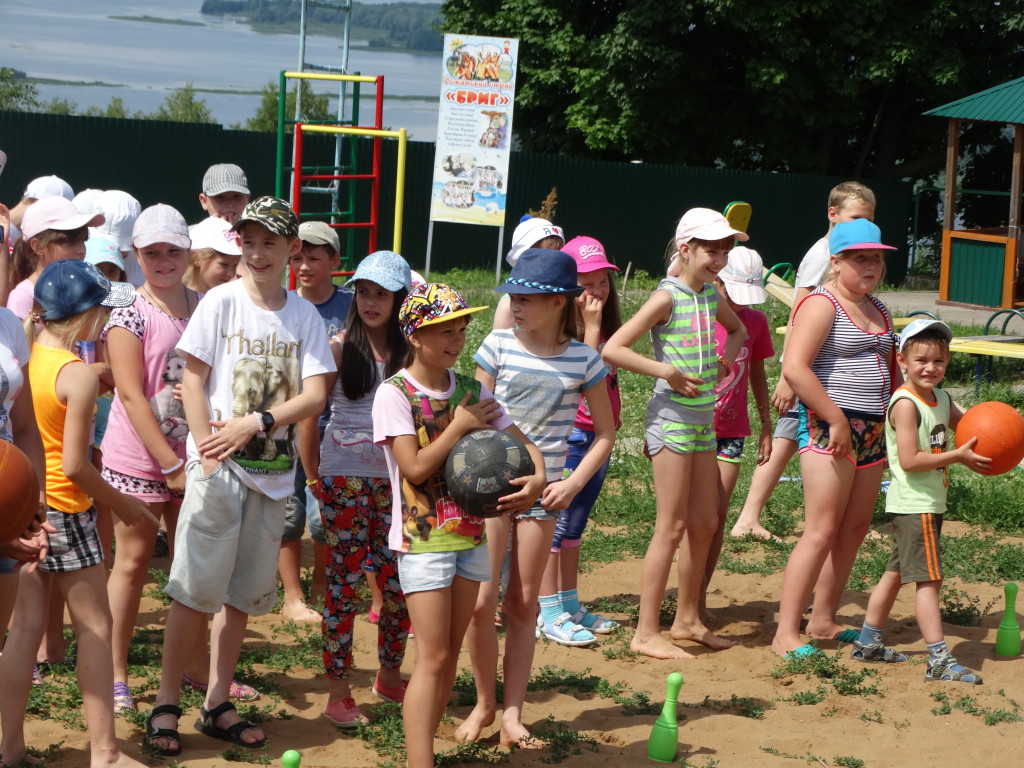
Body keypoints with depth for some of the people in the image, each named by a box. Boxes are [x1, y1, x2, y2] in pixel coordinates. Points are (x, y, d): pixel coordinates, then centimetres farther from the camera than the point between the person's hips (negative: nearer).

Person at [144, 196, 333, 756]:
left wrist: (253, 425, -15)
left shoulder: (305, 316, 4)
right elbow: (194, 379, -5)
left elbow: (315, 396, -3)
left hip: (272, 472, 4)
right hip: (218, 468, -3)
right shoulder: (221, 301, -3)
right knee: (197, 588, -5)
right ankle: (166, 704, 5)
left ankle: (217, 705, 19)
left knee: (244, 593, 10)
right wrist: (209, 455, -13)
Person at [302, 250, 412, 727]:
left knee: (399, 582, 5)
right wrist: (313, 475, -2)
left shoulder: (410, 352, 5)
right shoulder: (340, 347, -3)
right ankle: (337, 691, 6)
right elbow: (309, 410, -1)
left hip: (395, 481, 3)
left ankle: (389, 677, 24)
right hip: (345, 478, -3)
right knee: (345, 581, -1)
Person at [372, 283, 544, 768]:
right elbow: (416, 468, -16)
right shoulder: (395, 393, -10)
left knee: (450, 654, 10)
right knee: (433, 658, -10)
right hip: (423, 539, -6)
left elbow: (521, 442, 8)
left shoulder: (470, 390, 6)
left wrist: (537, 477, -13)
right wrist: (461, 425, -13)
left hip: (470, 533, 6)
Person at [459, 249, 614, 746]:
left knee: (523, 604, 7)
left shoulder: (583, 360, -2)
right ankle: (484, 703, 15)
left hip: (542, 493, 1)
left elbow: (605, 433, 7)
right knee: (482, 601, -5)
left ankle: (512, 714, 13)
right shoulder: (498, 346, -3)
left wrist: (574, 483, -4)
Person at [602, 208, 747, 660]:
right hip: (672, 415, -8)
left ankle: (687, 620, 26)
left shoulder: (711, 294, 8)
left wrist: (727, 355, 11)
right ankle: (646, 633, -1)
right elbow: (612, 349, -21)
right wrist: (667, 372, -20)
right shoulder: (668, 297, -14)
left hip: (704, 417, 8)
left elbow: (737, 329, 31)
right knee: (672, 526, -6)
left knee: (705, 524, 13)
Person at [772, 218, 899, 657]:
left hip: (872, 433, 9)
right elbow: (795, 368, -22)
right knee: (822, 532, -12)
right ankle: (786, 634, -10)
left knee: (855, 530, 10)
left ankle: (823, 622, 19)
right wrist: (836, 420, -21)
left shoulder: (877, 309, 18)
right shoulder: (822, 305, -10)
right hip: (828, 428, -9)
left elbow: (890, 368, 30)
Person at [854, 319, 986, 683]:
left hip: (930, 503, 10)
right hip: (914, 505, -10)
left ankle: (867, 642, 27)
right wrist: (958, 456, -21)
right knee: (929, 578, -10)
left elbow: (968, 427, 22)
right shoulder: (906, 404, -17)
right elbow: (909, 460, -22)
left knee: (897, 572, 17)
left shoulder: (942, 399, 10)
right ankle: (939, 660, -11)